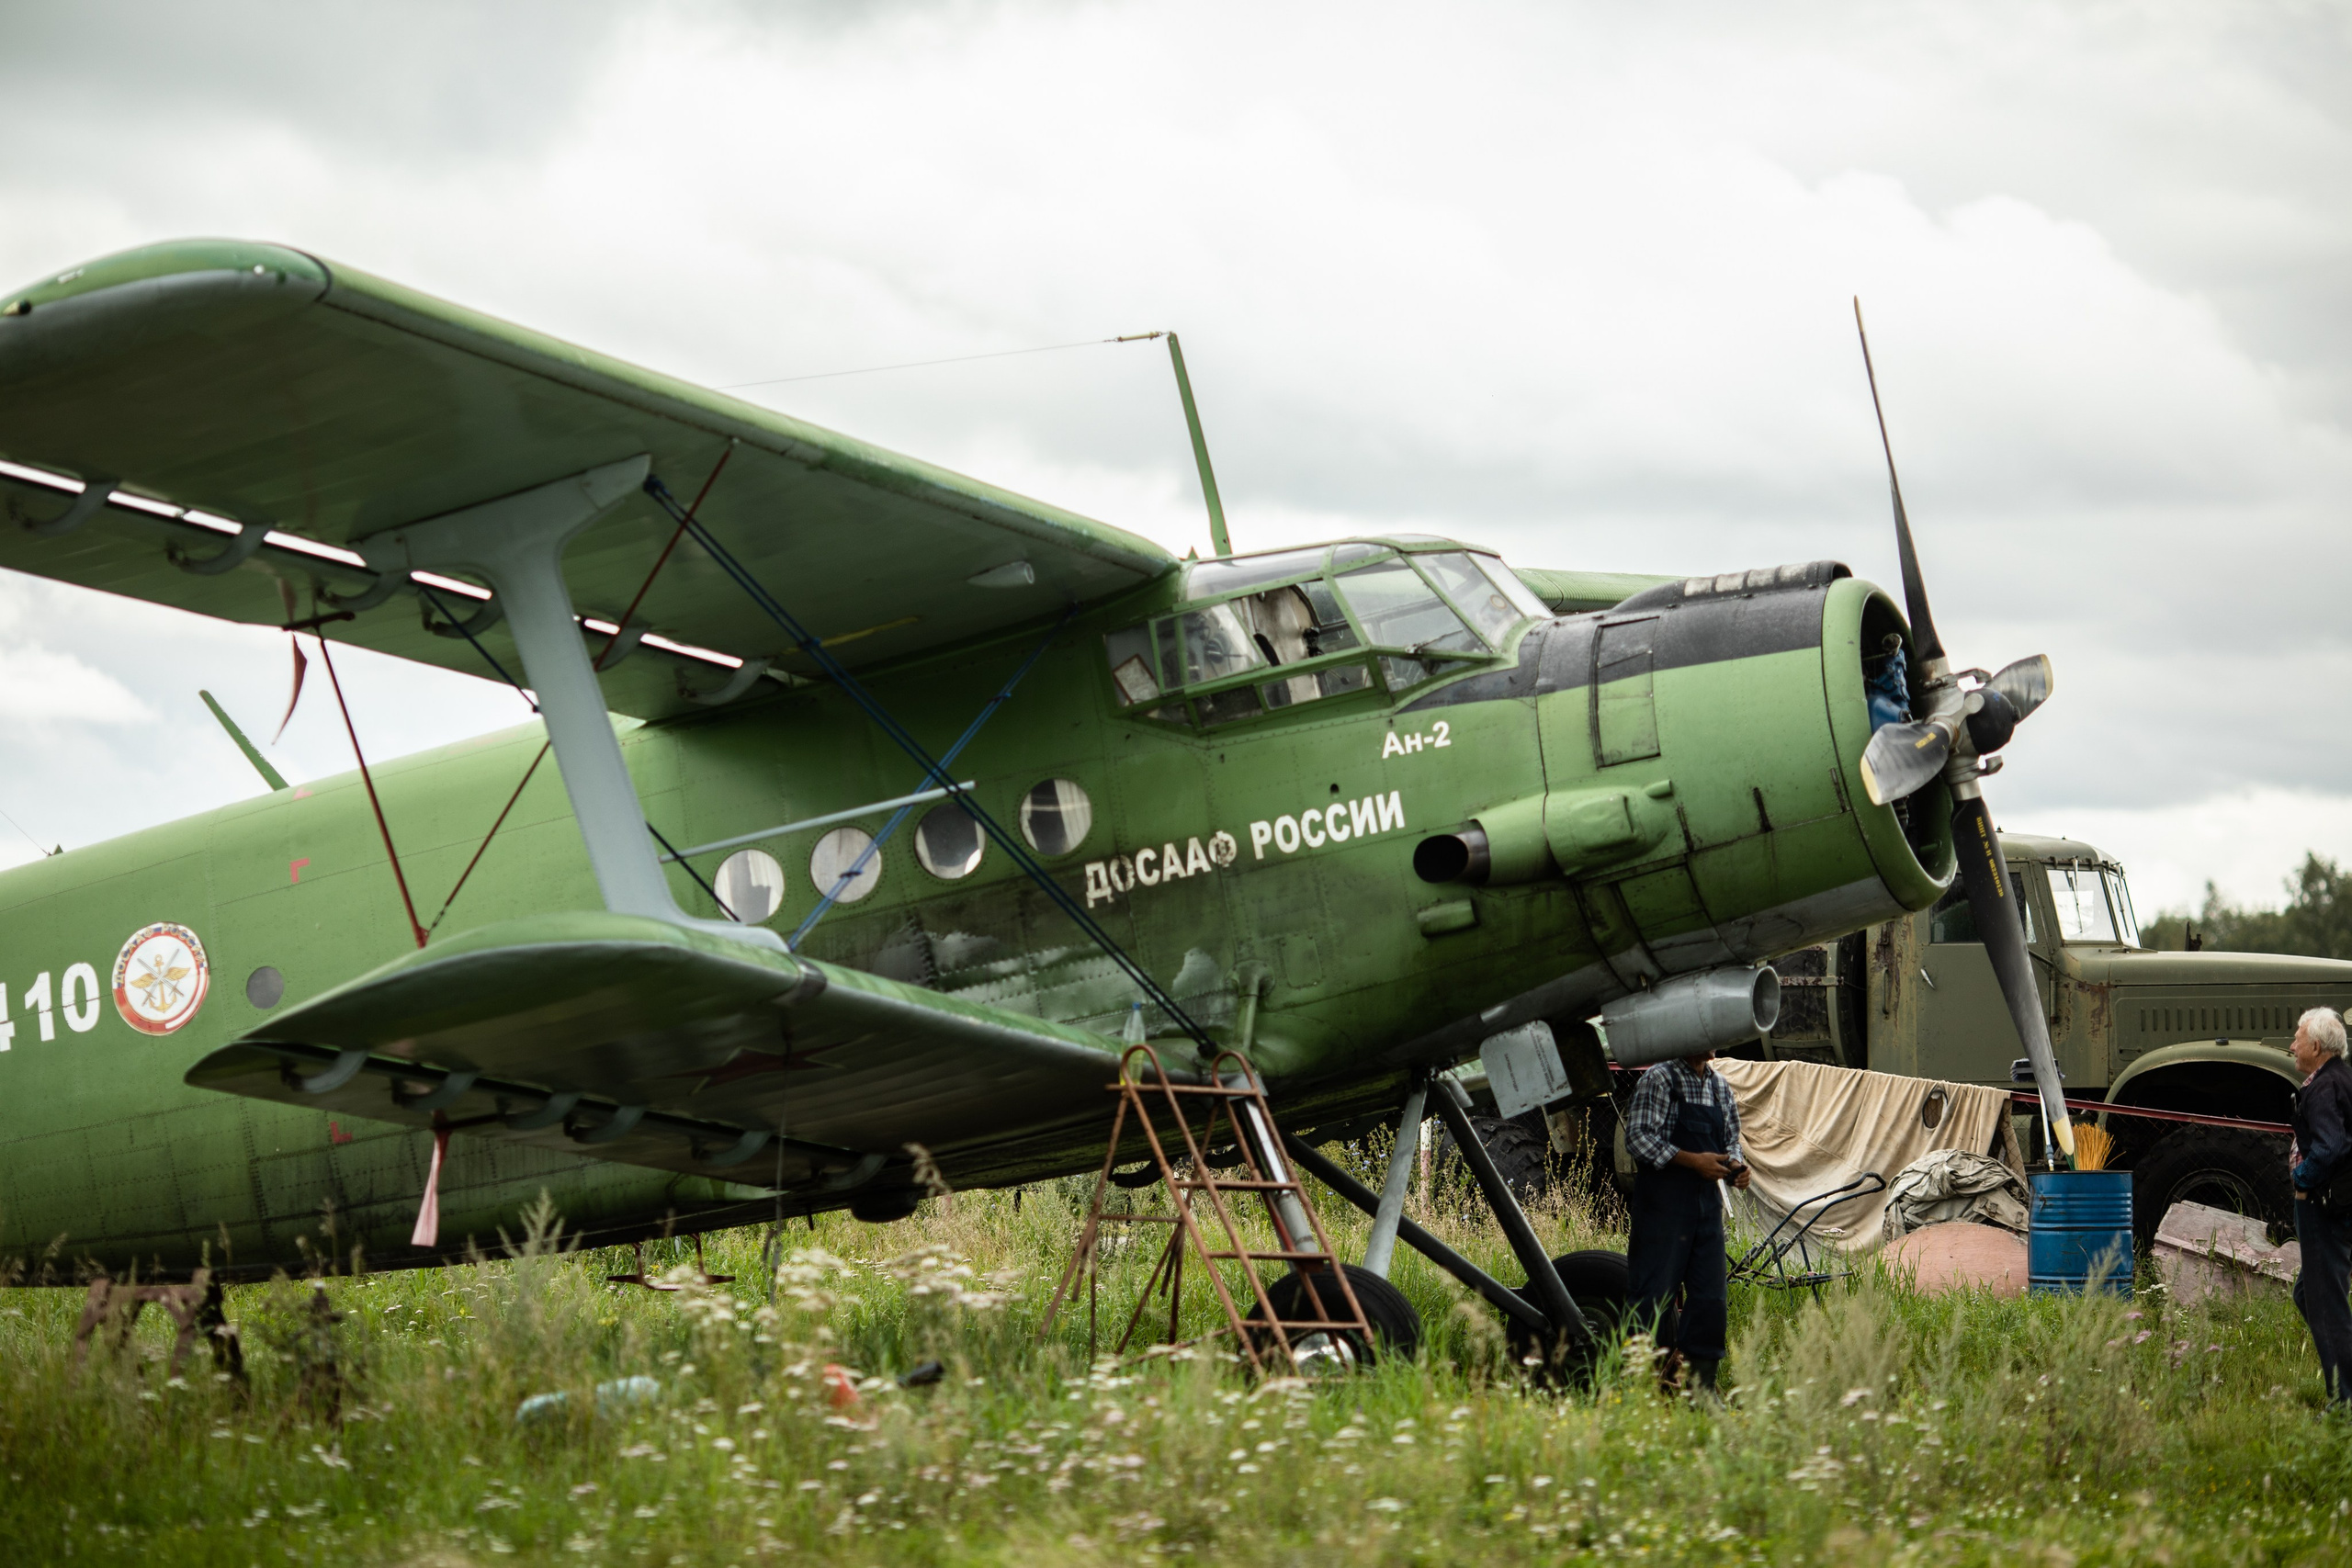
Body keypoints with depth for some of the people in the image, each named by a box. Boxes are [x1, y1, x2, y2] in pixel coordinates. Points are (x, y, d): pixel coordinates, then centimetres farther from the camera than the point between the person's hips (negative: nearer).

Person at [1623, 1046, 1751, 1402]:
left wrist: (1734, 1165, -1)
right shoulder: (1659, 1079, -7)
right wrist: (1693, 1160, -19)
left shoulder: (1720, 1086, 14)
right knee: (1654, 1294, -6)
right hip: (1662, 1202, -6)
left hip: (1707, 1201, 6)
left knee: (1712, 1297, 4)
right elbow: (1638, 1137, -14)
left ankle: (1702, 1386, 11)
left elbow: (1730, 1139, 22)